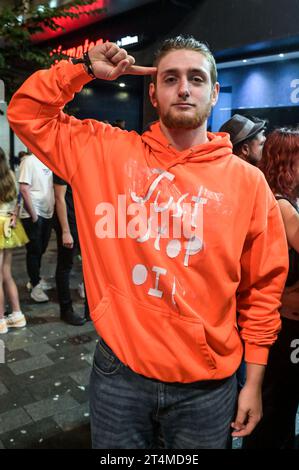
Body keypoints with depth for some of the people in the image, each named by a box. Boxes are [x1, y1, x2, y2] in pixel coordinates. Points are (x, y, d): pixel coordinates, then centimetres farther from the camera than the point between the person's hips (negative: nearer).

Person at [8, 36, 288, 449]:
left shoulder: (247, 181, -5)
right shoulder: (107, 152, -3)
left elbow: (263, 288, 0)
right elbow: (26, 113, 5)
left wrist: (254, 382, 2)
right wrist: (86, 69, -6)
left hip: (206, 384, 0)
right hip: (119, 370, 1)